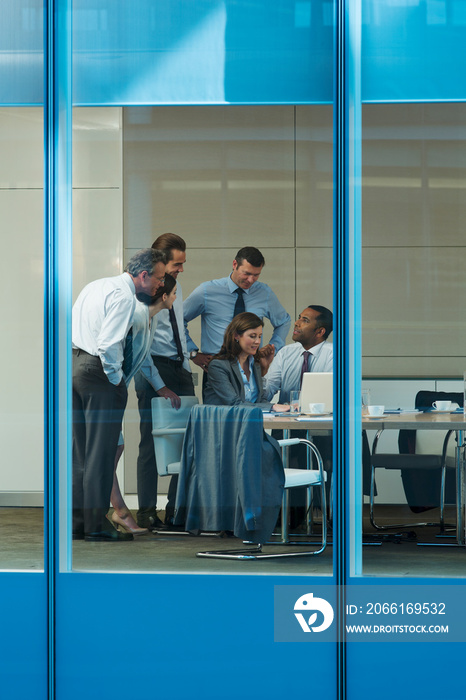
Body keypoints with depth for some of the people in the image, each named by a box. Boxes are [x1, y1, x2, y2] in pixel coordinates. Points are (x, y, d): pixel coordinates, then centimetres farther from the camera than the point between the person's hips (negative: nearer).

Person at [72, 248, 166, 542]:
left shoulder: (95, 286, 16)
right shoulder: (123, 296, -14)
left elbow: (70, 328, 19)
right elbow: (108, 344, -22)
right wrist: (116, 380, -10)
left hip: (74, 362, 9)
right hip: (98, 373, -9)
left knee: (79, 449, 12)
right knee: (101, 451, -4)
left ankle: (76, 521, 15)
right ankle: (96, 524, -1)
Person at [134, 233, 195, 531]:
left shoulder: (175, 285, 11)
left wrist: (187, 369, 13)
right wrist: (160, 387, -18)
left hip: (180, 367, 7)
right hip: (153, 368, -7)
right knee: (152, 442, -2)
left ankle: (177, 511, 8)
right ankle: (147, 512, 7)